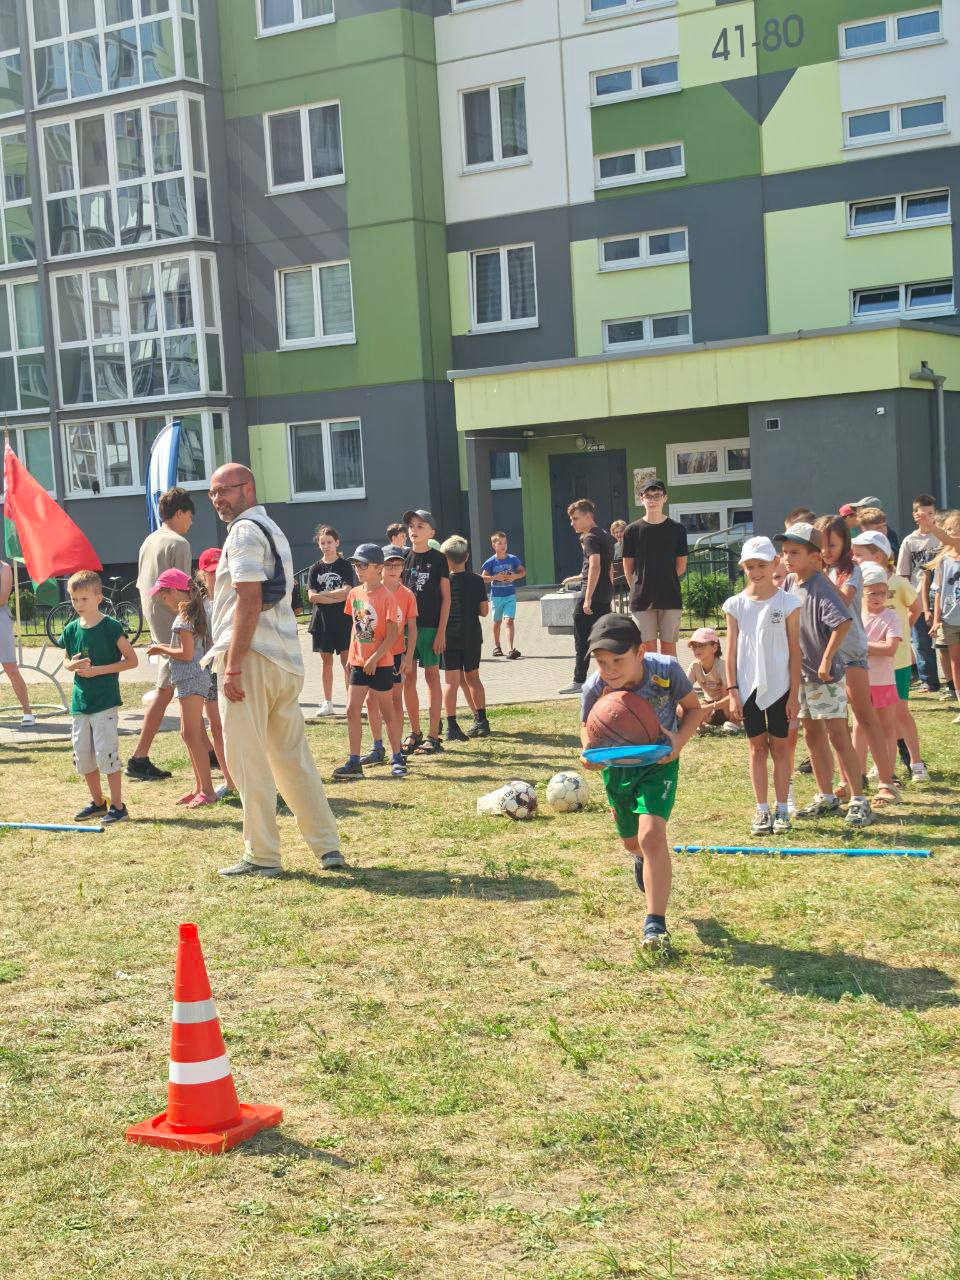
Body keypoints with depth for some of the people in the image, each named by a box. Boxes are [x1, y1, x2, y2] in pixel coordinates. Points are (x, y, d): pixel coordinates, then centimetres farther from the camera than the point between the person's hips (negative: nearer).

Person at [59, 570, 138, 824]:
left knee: (106, 753, -9)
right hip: (80, 701, 6)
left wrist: (98, 670, -16)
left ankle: (117, 805, 1)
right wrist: (73, 665, -4)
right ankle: (97, 802, 25)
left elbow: (131, 660, -8)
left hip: (105, 701, -6)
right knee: (82, 755, 10)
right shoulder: (71, 629, 7)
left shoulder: (110, 626, -10)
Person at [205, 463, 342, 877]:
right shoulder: (273, 530, 22)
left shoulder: (244, 531, -8)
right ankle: (328, 847, 14)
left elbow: (248, 602, -17)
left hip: (251, 657, -9)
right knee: (293, 756, 13)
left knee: (247, 760, -3)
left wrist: (232, 667, -19)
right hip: (286, 659, 9)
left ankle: (262, 856, 1)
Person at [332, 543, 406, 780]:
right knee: (352, 711, 1)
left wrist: (374, 658, -17)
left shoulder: (386, 596, -13)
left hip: (381, 663, -6)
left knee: (387, 712, 4)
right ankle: (354, 762, 5)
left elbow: (392, 634, -14)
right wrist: (351, 655, 10)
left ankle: (397, 759, 17)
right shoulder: (355, 593, 6)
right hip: (359, 663, 6)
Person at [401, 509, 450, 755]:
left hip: (431, 625, -4)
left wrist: (441, 631, -10)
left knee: (432, 676, 1)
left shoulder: (438, 559, -2)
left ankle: (433, 736, 3)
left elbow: (445, 597, -3)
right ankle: (414, 733, 16)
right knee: (408, 679, 6)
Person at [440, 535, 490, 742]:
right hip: (472, 636, 3)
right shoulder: (477, 580, 0)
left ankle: (452, 727, -8)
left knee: (451, 681, -2)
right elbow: (484, 611, 1)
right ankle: (481, 721, 14)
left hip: (450, 637, -3)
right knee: (472, 677, 18)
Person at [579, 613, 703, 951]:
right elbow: (587, 727, -11)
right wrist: (589, 752, -35)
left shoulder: (666, 670, -28)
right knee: (631, 841, 22)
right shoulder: (595, 689, -27)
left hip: (658, 763, -3)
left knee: (651, 834, -24)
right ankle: (643, 859, 62)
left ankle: (656, 924, -15)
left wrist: (679, 739, -29)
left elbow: (693, 709, -10)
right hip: (617, 766, 3)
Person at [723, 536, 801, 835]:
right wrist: (732, 691, -1)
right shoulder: (736, 604, 1)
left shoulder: (787, 603, -3)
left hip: (779, 686, -1)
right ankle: (762, 811, 13)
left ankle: (782, 810, 13)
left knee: (780, 746, 6)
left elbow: (794, 651, -1)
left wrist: (794, 693, -4)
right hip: (749, 686, 1)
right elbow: (731, 651, 4)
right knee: (757, 748, 7)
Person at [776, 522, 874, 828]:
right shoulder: (788, 584, 5)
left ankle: (859, 800, 0)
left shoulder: (820, 588, -19)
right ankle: (826, 797, 27)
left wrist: (827, 659, -28)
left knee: (838, 736, -6)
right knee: (812, 736, 16)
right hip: (800, 673, 8)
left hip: (826, 676, -8)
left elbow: (842, 622, -31)